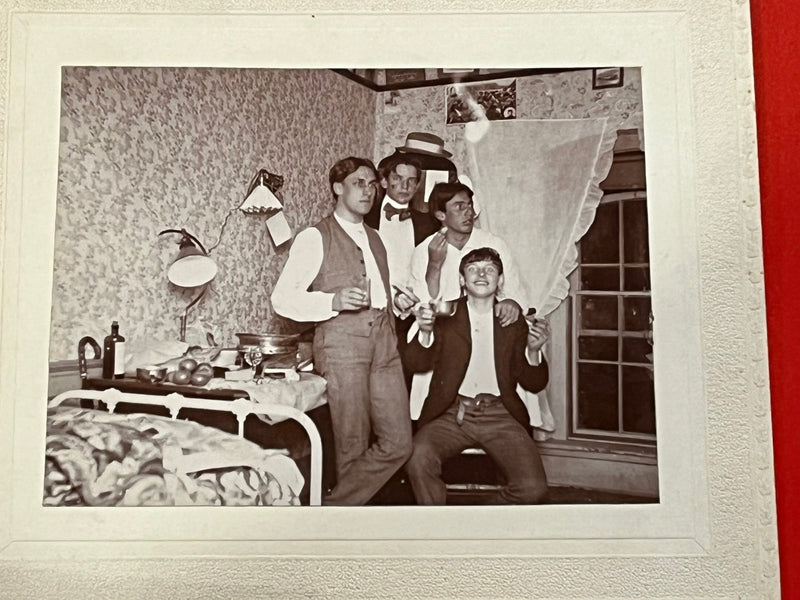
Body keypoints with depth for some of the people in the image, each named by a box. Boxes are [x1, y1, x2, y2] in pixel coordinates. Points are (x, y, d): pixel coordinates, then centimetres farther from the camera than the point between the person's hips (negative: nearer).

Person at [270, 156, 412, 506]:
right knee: (353, 447, -1)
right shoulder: (314, 238, 1)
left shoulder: (374, 239, 23)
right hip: (341, 346, -6)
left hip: (383, 344, 7)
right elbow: (282, 299, -6)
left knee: (398, 443, 0)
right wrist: (333, 301, -18)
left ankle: (335, 504, 12)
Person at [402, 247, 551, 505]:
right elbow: (418, 364, -1)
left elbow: (534, 384, 11)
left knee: (533, 487, -19)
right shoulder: (445, 316, 9)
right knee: (418, 459, -29)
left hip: (499, 415, 1)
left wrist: (533, 350, -9)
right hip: (451, 413, -1)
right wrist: (425, 332, -21)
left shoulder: (515, 323, 12)